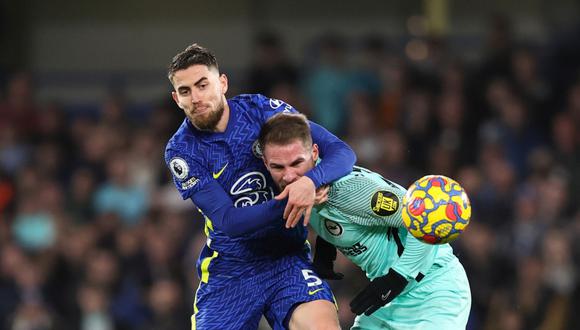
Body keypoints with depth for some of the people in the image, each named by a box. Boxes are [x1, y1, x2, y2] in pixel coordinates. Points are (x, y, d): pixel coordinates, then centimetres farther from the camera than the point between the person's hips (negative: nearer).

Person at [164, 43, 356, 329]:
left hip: (287, 259, -1)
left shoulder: (261, 111, -4)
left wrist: (310, 181, -30)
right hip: (228, 271, 1)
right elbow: (228, 221, -14)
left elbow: (341, 152, -9)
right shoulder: (181, 151, -5)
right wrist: (287, 204, -27)